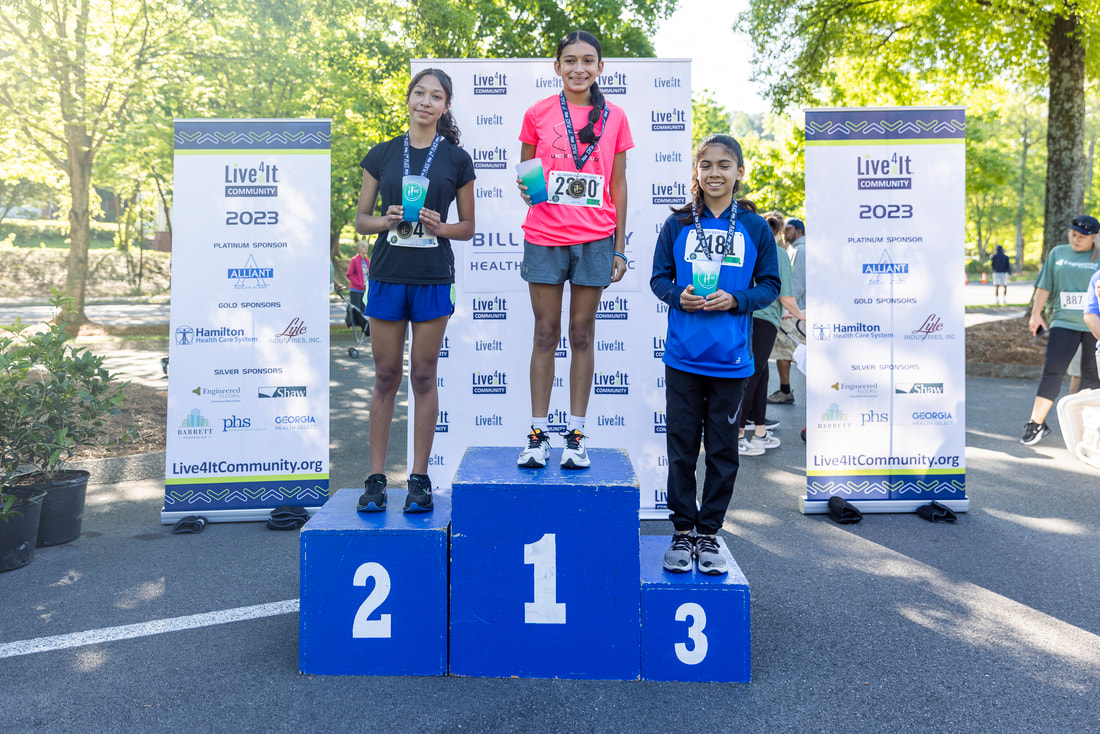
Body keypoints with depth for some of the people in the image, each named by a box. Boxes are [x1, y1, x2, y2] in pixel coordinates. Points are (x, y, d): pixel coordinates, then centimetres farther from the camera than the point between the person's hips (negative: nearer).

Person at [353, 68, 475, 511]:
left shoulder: (457, 160, 6)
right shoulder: (382, 155, 9)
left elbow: (468, 227, 9)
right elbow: (361, 220, 10)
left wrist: (439, 226, -11)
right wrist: (385, 221, -10)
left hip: (433, 278, -1)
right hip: (387, 274, 1)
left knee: (424, 377, 2)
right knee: (386, 377, 4)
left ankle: (419, 479, 12)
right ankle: (376, 477, 12)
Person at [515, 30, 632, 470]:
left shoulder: (614, 118, 6)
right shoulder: (538, 114, 4)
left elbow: (618, 185, 7)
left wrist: (620, 247, 4)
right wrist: (525, 189, -12)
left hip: (595, 239, 0)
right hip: (545, 237, 0)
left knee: (583, 334, 4)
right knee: (545, 334, 3)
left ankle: (576, 434, 12)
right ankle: (538, 433, 11)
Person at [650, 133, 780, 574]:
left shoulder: (754, 228, 3)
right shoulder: (677, 224, 4)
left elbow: (770, 285, 5)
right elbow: (658, 278, 8)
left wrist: (736, 299, -13)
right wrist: (677, 295, -13)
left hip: (730, 360, 0)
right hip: (683, 357, 0)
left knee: (722, 451, 8)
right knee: (681, 448, 6)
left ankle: (709, 534, 22)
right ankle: (682, 533, 20)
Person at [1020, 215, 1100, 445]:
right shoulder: (1058, 253, 9)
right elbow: (1045, 286, 11)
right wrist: (1036, 314, 6)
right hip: (1064, 323, 1)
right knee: (1052, 370, -9)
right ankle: (1037, 423, -8)